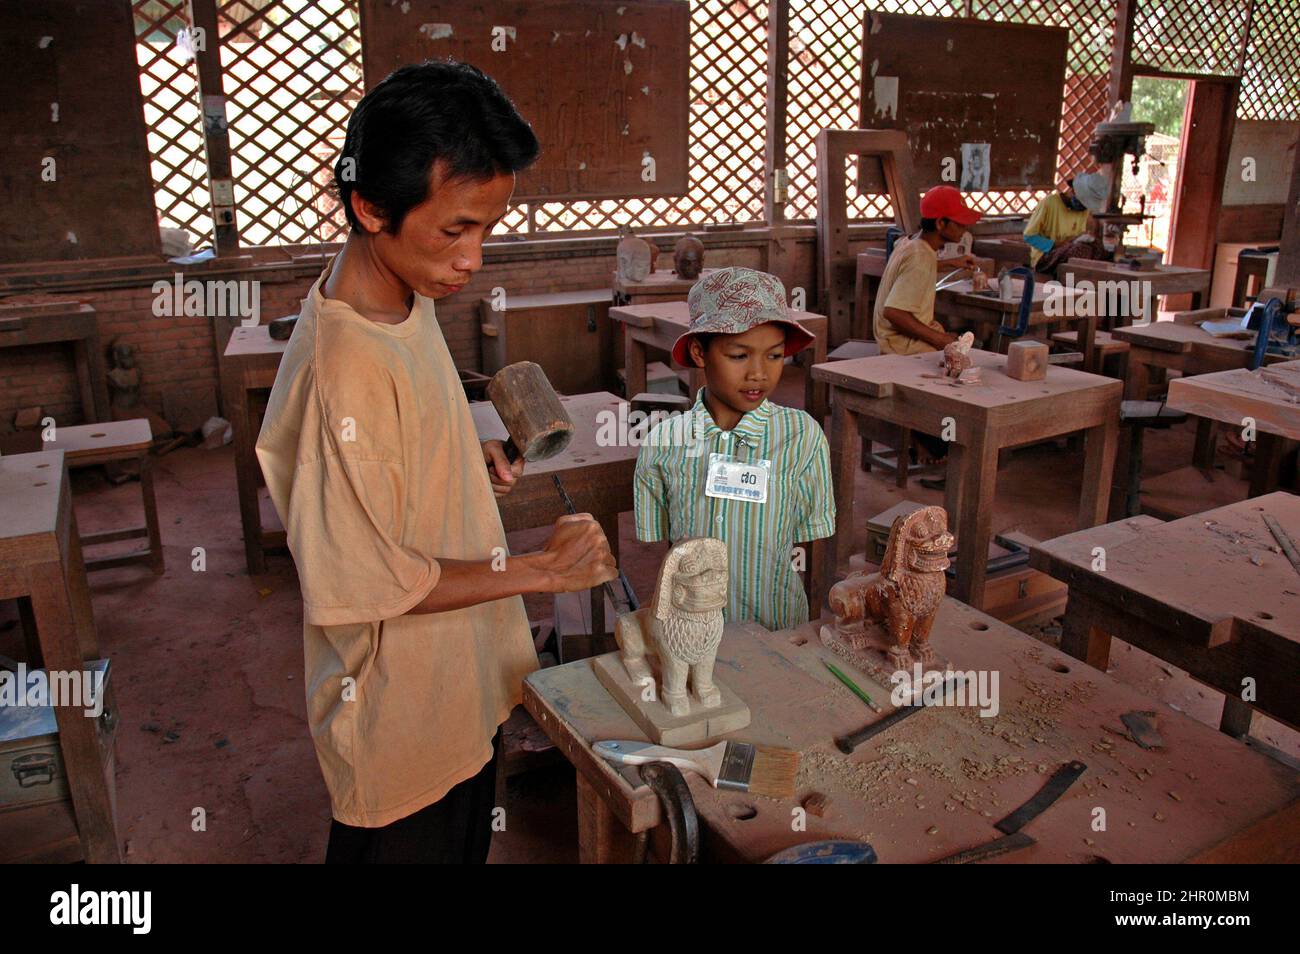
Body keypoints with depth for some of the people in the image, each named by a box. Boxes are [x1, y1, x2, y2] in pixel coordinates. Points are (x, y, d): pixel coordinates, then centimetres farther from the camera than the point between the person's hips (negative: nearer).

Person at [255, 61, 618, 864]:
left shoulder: (410, 299, -3)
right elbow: (363, 582, -27)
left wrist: (470, 455, -3)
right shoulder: (342, 368, -31)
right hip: (400, 717, -8)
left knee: (468, 840, 27)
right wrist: (538, 569, -20)